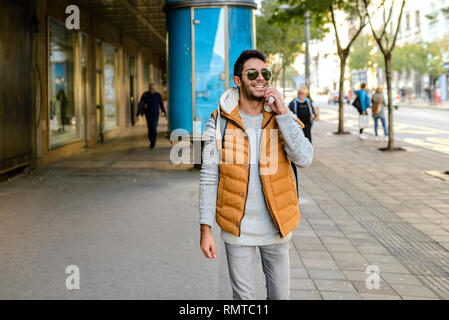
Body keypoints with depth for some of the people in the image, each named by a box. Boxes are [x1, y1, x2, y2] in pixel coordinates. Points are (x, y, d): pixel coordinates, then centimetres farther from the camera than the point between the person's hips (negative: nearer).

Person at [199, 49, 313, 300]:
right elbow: (209, 177, -5)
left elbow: (305, 159, -16)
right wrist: (206, 229, -8)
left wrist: (282, 113, -20)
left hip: (276, 226, 2)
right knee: (244, 296, 9)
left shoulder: (282, 118, 0)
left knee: (280, 294, 14)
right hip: (237, 229, -2)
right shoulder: (220, 122, -5)